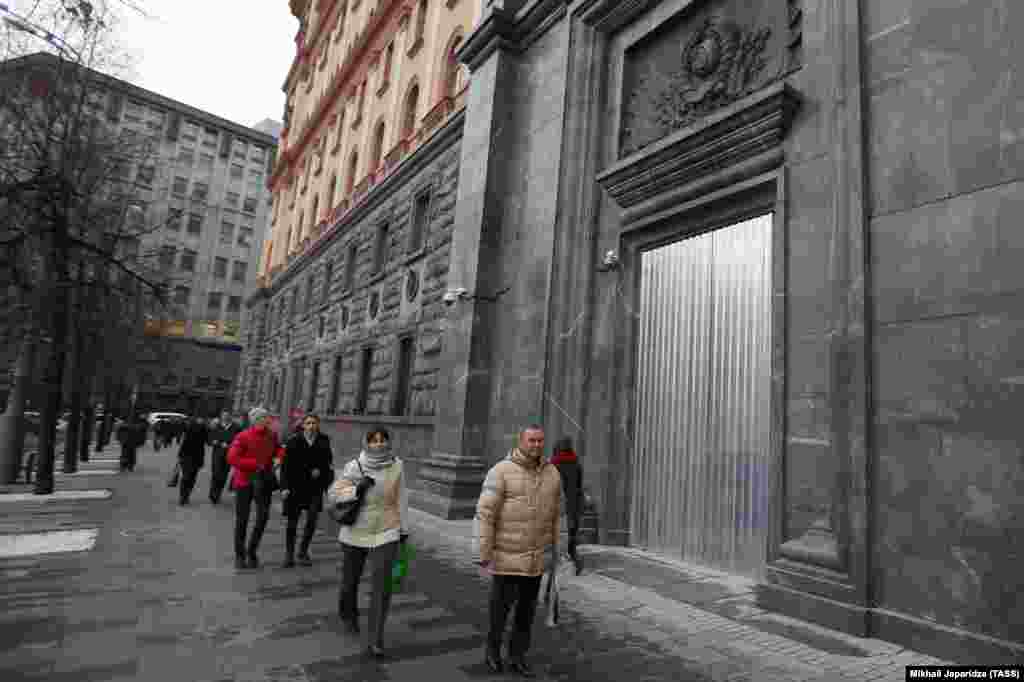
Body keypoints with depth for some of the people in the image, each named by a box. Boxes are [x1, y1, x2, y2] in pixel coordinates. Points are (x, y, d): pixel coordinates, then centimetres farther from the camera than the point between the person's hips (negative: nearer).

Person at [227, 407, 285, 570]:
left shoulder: (272, 435, 1)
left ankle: (252, 551, 21)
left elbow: (277, 449, 17)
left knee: (263, 516, 1)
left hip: (264, 480, 4)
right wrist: (256, 464, -19)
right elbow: (232, 458, -17)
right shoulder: (243, 437, -13)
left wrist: (281, 454, -7)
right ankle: (240, 555, 22)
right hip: (244, 481, -4)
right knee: (242, 519, 7)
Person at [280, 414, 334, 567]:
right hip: (295, 486, -1)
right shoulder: (294, 441, -5)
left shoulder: (324, 441, 0)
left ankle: (303, 552, 17)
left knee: (312, 520, -3)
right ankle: (289, 554, 25)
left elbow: (328, 463, 7)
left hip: (315, 487, 1)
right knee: (292, 521, 8)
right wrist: (285, 486, -11)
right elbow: (286, 465, -5)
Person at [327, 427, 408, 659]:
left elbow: (400, 498, 1)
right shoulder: (354, 467, -11)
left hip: (386, 533, -1)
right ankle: (349, 616, 50)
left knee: (382, 586, -9)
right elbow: (332, 495, -10)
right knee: (350, 581, 19)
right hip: (355, 533, 1)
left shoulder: (396, 466, -9)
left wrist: (403, 529, 7)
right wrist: (357, 488, -27)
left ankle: (374, 640, 5)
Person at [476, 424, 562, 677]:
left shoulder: (551, 474, -2)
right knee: (501, 606, 10)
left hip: (535, 556, 4)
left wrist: (553, 551, 13)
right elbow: (485, 514, -18)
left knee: (526, 610, 14)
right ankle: (493, 648, 37)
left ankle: (517, 658, 32)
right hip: (506, 555, -4)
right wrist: (484, 555, -19)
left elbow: (554, 515, 9)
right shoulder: (501, 471, -19)